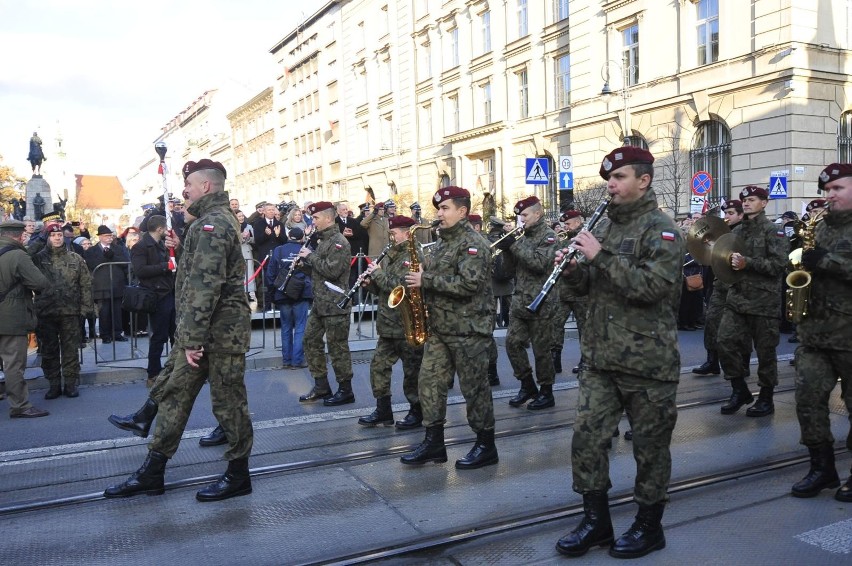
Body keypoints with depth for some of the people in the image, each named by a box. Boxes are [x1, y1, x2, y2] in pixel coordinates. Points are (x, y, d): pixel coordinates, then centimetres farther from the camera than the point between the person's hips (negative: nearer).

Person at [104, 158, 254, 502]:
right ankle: (152, 474, 23)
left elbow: (205, 285, -23)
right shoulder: (215, 219, 17)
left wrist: (193, 338, -22)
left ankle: (238, 476, 17)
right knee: (173, 394, 13)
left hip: (219, 331, -10)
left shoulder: (212, 223, -16)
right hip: (201, 331, 10)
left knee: (228, 402, 2)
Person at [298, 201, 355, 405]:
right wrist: (306, 260, 3)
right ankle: (321, 386, 21)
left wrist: (311, 256, -16)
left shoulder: (339, 242, -14)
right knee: (311, 340, 12)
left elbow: (332, 271, -24)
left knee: (337, 347, -2)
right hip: (320, 302, 10)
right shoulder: (323, 240, 15)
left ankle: (345, 390, 9)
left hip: (334, 304, -10)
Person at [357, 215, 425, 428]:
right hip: (388, 324, 9)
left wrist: (379, 273, -16)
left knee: (412, 370, 3)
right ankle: (383, 411, 19)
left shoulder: (414, 256, -13)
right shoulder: (392, 254, 14)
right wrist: (371, 281, -1)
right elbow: (383, 288, 18)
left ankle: (417, 413, 16)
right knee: (379, 365, 10)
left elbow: (401, 286, -25)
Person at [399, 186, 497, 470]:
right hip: (439, 327, 9)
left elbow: (467, 284, -25)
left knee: (474, 388, 1)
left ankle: (486, 446, 14)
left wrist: (426, 280, -21)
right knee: (429, 382, 7)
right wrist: (420, 273, 5)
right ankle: (434, 443, 17)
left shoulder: (473, 243, -13)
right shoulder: (443, 241, 15)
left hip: (468, 329, -9)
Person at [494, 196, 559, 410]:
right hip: (519, 301, 7)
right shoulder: (524, 236, 15)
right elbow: (514, 267, 16)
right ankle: (527, 385, 19)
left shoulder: (548, 235, -7)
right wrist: (506, 249, -2)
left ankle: (546, 393, 13)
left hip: (541, 303, -7)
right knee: (512, 343, 4)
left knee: (541, 349, 0)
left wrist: (515, 246, -21)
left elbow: (540, 263, -22)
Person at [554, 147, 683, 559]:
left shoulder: (660, 229, -8)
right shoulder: (606, 227, 14)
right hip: (600, 357, 7)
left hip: (647, 361, -6)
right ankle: (596, 520, 22)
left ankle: (649, 527, 25)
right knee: (586, 438, 6)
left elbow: (654, 286, -23)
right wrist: (573, 268, -3)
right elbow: (587, 287, 18)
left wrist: (601, 256, -22)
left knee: (649, 446, 7)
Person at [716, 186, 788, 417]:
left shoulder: (772, 231, -5)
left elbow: (780, 264, -14)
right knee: (726, 343, -3)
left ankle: (766, 399, 17)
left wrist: (747, 263, -21)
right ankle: (740, 391, 15)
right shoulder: (737, 231, 14)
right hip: (737, 298, 6)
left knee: (765, 350, 3)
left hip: (764, 300, -6)